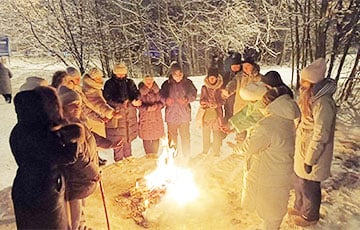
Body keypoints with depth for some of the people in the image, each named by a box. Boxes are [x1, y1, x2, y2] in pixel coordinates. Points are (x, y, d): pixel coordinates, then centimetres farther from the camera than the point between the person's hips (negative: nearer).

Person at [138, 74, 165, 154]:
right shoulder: (140, 92, -2)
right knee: (146, 138, 2)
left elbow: (162, 102, 6)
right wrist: (147, 108, -18)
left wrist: (156, 106, -14)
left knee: (156, 137, 6)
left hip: (157, 117, 2)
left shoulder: (157, 91, 5)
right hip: (145, 118, -2)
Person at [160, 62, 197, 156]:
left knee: (185, 136, 5)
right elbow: (161, 95, -2)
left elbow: (193, 94, 0)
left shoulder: (187, 82, 3)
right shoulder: (166, 84, 3)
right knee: (172, 136, 9)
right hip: (171, 114, 1)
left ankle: (187, 155, 22)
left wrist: (187, 99, -21)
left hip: (184, 114, 0)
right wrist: (166, 100, -25)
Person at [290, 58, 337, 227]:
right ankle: (300, 207, 47)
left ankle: (310, 216, 37)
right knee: (299, 182, 24)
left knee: (309, 187, 12)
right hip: (302, 150, 8)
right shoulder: (310, 97, 2)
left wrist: (310, 160, -19)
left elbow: (321, 135, -25)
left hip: (312, 155, -8)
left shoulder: (323, 103, -28)